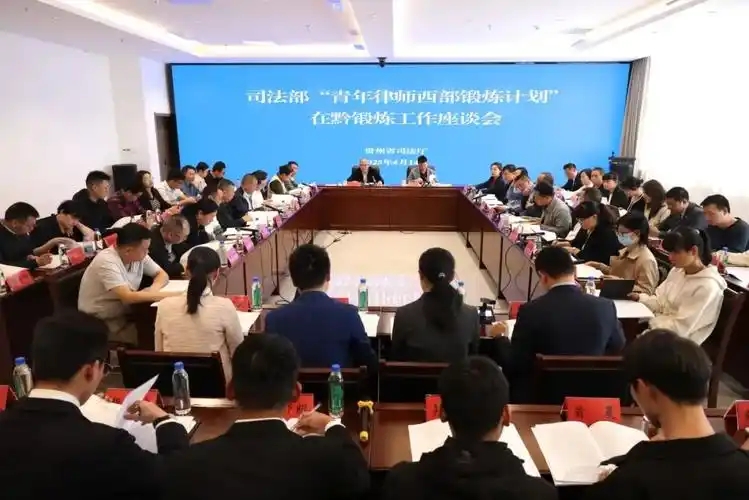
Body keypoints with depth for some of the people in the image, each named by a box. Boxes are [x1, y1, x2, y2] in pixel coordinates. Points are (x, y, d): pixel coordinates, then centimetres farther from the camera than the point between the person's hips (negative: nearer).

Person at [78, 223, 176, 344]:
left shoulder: (138, 256, -5)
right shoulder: (107, 262, -26)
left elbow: (162, 274, 6)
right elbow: (128, 297, -35)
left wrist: (154, 288, -18)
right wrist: (169, 295, -33)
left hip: (124, 314, 7)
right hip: (100, 322, -7)